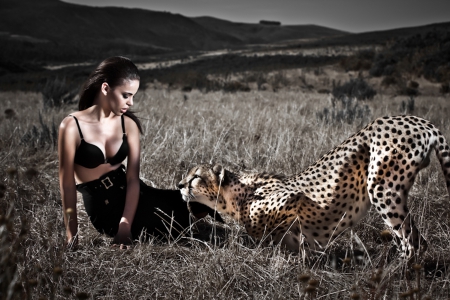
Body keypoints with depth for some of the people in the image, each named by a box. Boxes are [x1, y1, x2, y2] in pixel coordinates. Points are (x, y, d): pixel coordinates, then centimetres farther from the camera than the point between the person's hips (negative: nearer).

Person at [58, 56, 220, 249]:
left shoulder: (128, 124, -1)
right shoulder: (72, 126, -14)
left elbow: (133, 179, -9)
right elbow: (67, 185, -12)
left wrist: (126, 226, -21)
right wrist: (72, 238, -11)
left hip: (133, 197, 4)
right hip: (105, 211, -4)